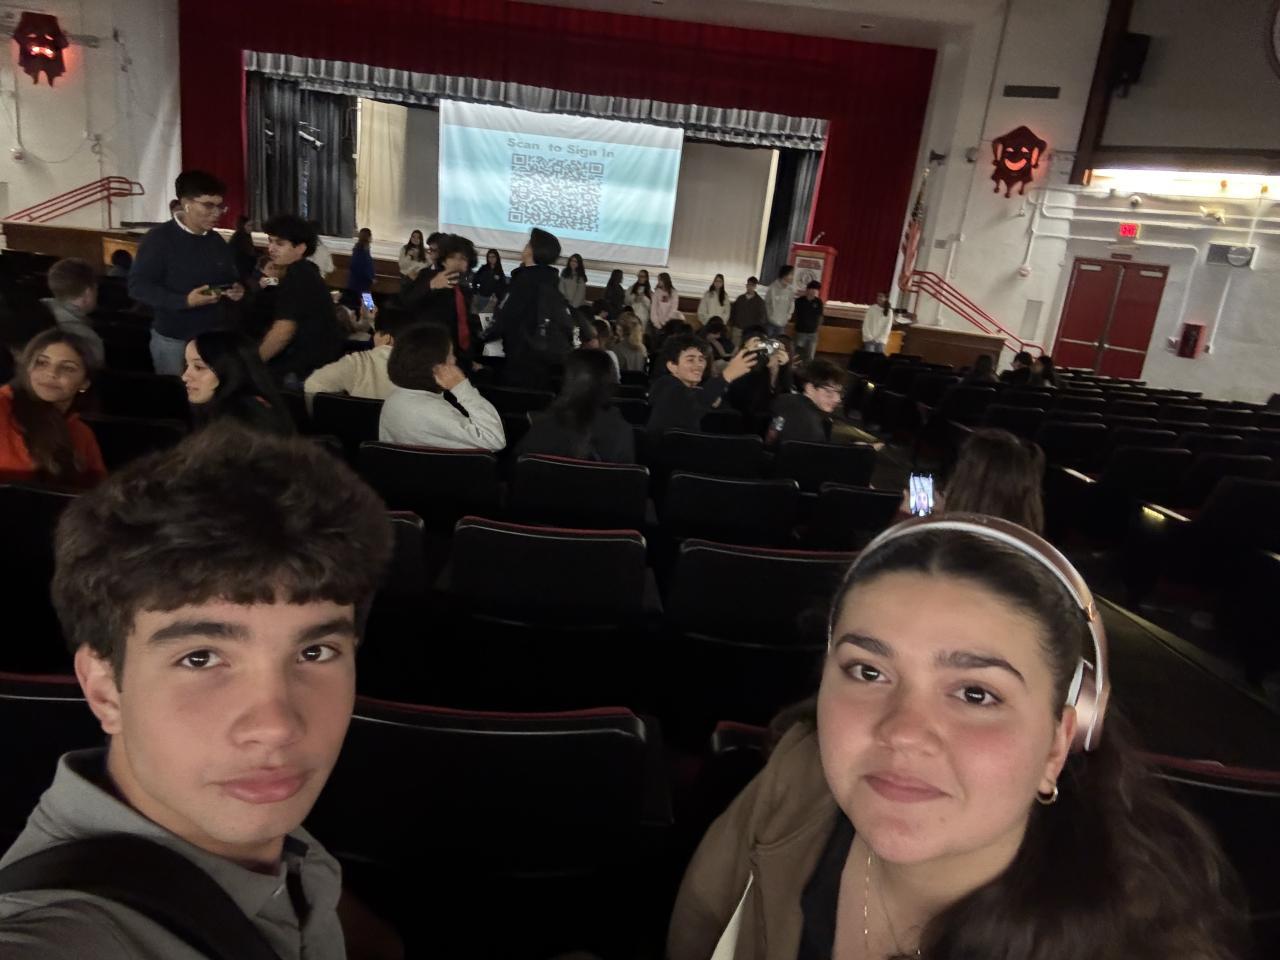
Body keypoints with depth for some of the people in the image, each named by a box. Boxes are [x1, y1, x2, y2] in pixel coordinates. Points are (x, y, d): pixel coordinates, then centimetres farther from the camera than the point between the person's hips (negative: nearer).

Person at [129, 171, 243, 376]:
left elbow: (229, 278, 23)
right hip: (173, 340, -5)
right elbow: (137, 286, -14)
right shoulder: (158, 238, -9)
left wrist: (236, 289, -2)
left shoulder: (216, 241, 11)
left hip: (216, 337, 5)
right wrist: (184, 301, -25)